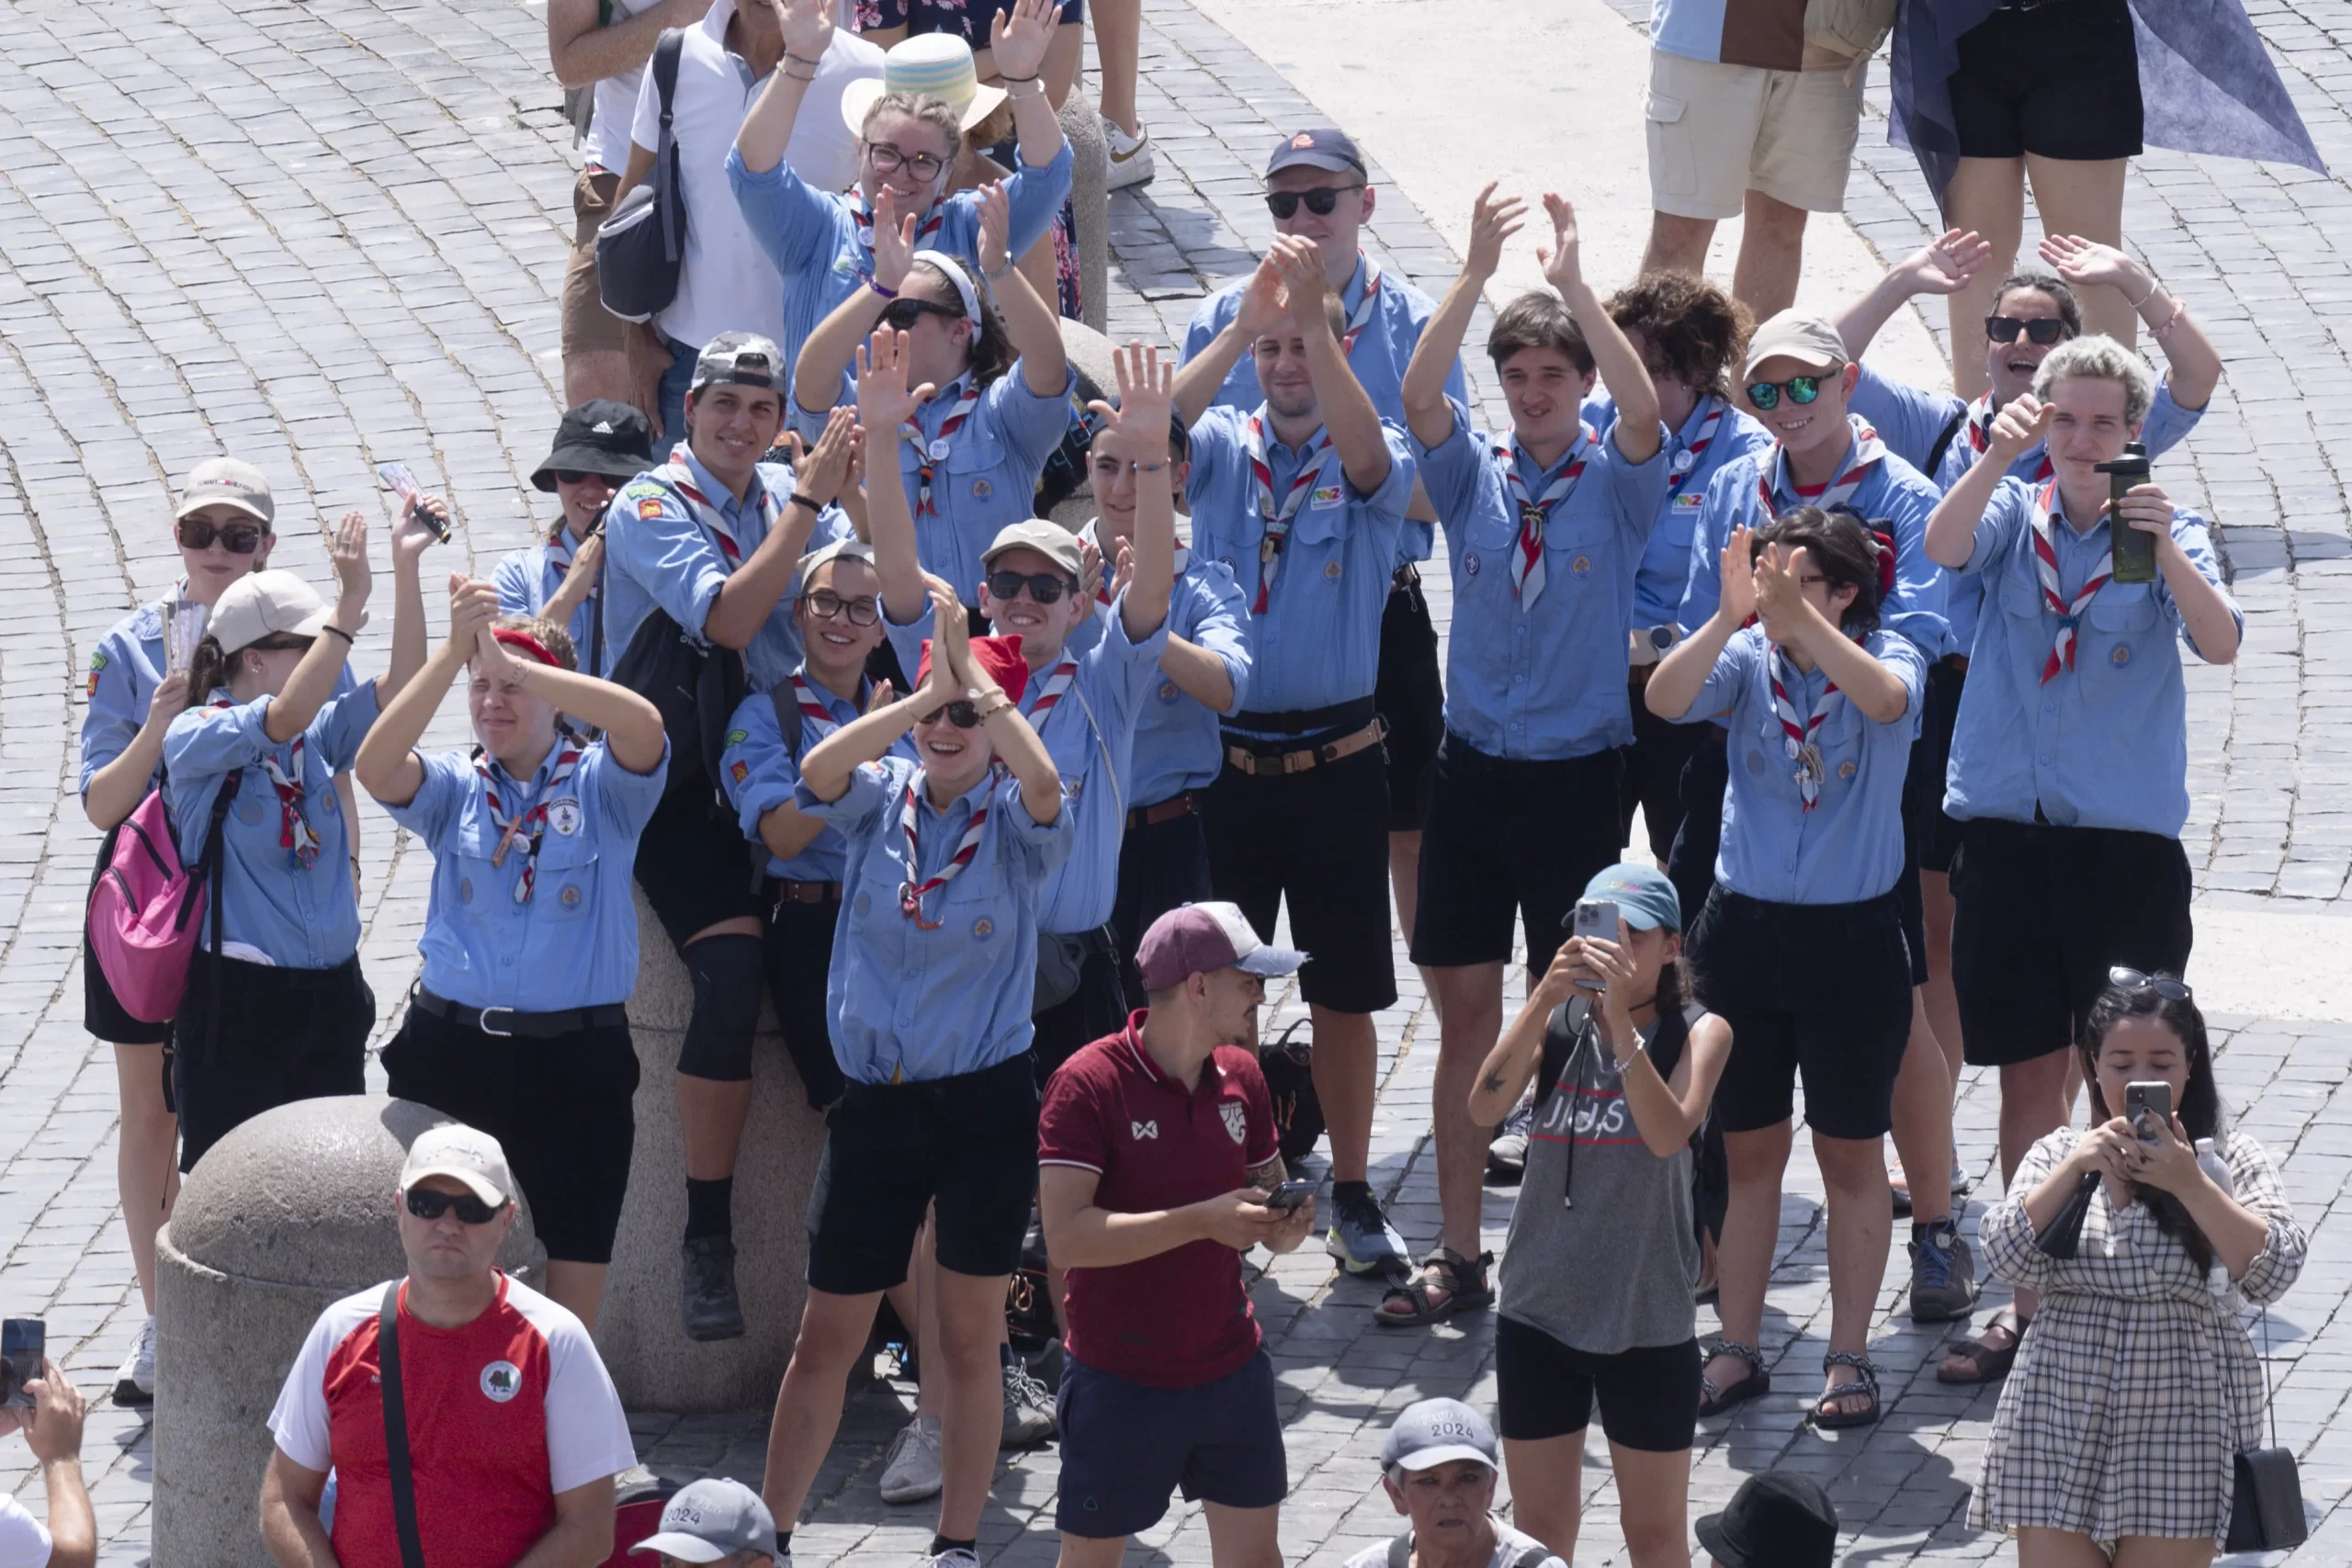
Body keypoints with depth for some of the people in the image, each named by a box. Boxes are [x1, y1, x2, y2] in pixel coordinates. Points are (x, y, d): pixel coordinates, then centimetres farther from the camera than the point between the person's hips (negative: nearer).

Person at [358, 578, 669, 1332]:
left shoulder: (601, 787, 0)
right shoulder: (454, 788, 7)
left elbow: (643, 725, -22)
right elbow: (375, 768, -15)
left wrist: (510, 662, -26)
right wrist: (455, 651, -24)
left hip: (576, 1063, -2)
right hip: (451, 1052, 2)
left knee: (569, 1309, 2)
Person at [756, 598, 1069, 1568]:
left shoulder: (1016, 823, -3)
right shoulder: (880, 799, 3)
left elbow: (1043, 784, -27)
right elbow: (818, 775, -20)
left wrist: (973, 677, -24)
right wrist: (926, 692, -25)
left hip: (985, 1098, -2)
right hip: (876, 1101, 2)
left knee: (971, 1333, 5)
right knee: (826, 1336, 7)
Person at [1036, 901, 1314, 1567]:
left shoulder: (1240, 1075, 3)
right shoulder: (1090, 1083, -18)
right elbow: (1066, 1237, -26)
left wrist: (1284, 1226, -7)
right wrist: (1204, 1221, -30)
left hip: (1231, 1368, 6)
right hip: (1120, 1381, -6)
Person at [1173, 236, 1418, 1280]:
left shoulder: (1366, 465, 0)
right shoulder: (1221, 448, 4)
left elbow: (1368, 455, -24)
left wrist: (1316, 319, -36)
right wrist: (1241, 328, -30)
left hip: (1336, 759, -1)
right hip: (1224, 754, 1)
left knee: (1344, 991, 6)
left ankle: (1352, 1194, 16)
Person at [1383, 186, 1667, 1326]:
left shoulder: (1616, 483, -2)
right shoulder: (1473, 475, 3)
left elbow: (1643, 410, -23)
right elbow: (1419, 396, -15)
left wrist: (1575, 283, -30)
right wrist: (1476, 272, -25)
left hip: (1576, 778, -3)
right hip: (1473, 770, 3)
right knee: (1466, 1017, 6)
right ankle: (1458, 1258, 12)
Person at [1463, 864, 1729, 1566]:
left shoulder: (1697, 1033, -7)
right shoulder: (1555, 1023, -2)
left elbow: (1668, 1133, -25)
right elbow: (1483, 1107, -18)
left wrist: (1621, 1017, -33)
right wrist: (1545, 998, -28)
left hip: (1648, 1321, -2)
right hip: (1541, 1309, 2)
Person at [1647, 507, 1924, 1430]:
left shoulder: (1887, 658, -6)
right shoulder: (1746, 660, -1)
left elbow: (1885, 700, -30)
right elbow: (1665, 701, -19)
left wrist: (1798, 616, -43)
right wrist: (1730, 616, -34)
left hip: (1853, 936, -2)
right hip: (1745, 929, 2)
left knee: (1850, 1154, 5)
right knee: (1748, 1149, 9)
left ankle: (1850, 1357, 14)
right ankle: (1737, 1352, 17)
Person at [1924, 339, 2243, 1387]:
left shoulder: (2164, 532, 2)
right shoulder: (2012, 516, 7)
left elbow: (2220, 643, -15)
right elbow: (1944, 548, -15)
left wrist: (2164, 551, -32)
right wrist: (1999, 461, -32)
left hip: (2127, 839, -2)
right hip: (2008, 834, 2)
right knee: (2028, 1075, 6)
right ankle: (2031, 1304, 15)